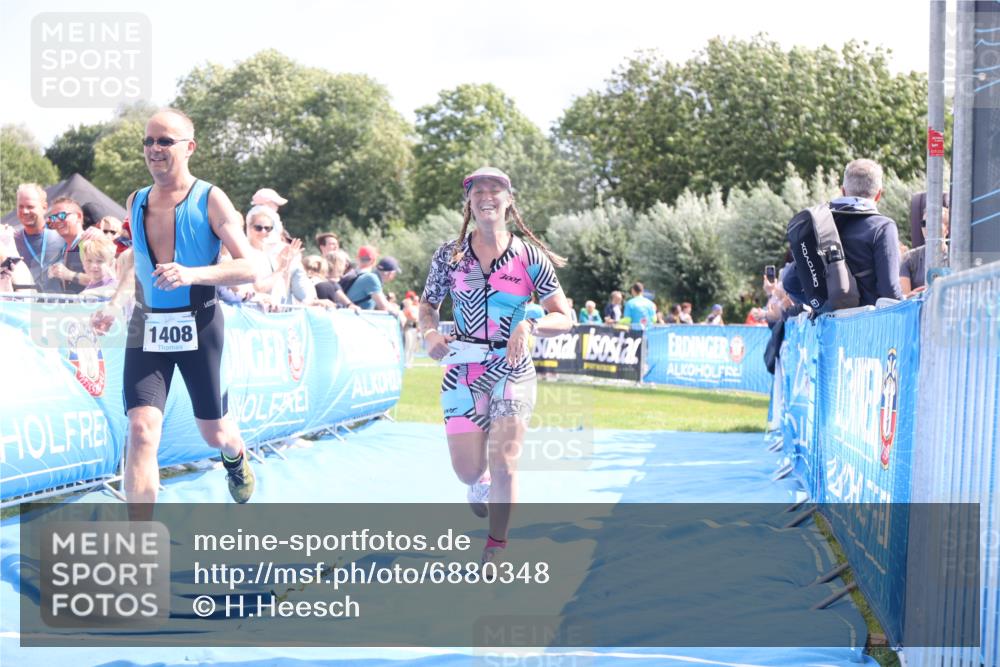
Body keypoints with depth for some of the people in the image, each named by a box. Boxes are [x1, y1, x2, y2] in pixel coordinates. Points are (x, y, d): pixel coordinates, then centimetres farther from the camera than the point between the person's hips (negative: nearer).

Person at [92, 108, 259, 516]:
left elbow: (249, 269, -14)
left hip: (199, 326, -3)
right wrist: (115, 304, 10)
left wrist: (192, 275, -28)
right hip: (146, 326, 3)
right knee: (141, 429, -15)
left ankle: (236, 458, 52)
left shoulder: (210, 200, -8)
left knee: (213, 433, 12)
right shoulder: (135, 202, 7)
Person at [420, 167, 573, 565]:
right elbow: (428, 305, 13)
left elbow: (564, 319, -3)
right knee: (468, 470, 1)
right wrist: (430, 334, -9)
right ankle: (481, 484, 40)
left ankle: (495, 550, 9)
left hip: (513, 370, -1)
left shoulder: (530, 258, -4)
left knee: (504, 463, -9)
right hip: (462, 371, 2)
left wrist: (530, 325, -22)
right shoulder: (449, 256, 0)